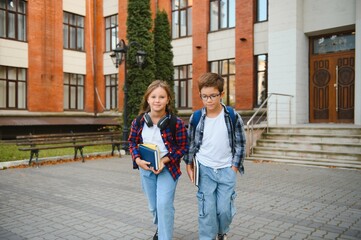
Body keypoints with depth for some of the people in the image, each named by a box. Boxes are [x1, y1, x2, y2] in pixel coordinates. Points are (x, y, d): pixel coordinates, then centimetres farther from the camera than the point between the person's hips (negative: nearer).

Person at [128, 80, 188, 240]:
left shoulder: (176, 122, -15)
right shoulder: (139, 121, -6)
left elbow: (183, 147, -10)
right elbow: (132, 142, 5)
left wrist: (165, 160, -21)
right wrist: (137, 159, -13)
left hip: (168, 168, -4)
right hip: (146, 168, 4)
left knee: (164, 204, -14)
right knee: (153, 206, 19)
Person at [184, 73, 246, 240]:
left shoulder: (233, 116, -9)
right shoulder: (196, 117, -6)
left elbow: (240, 144, -1)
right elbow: (190, 143, 6)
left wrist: (234, 168, -4)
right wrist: (189, 166, 6)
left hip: (227, 170, 0)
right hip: (205, 170, 1)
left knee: (225, 209, 5)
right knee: (206, 209, 2)